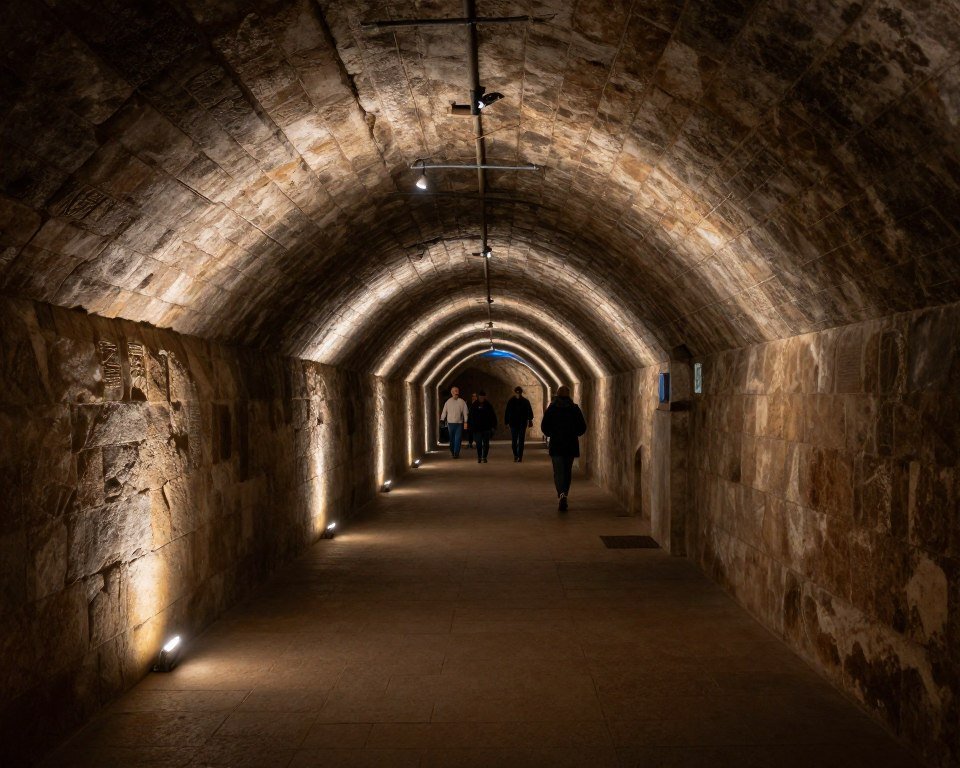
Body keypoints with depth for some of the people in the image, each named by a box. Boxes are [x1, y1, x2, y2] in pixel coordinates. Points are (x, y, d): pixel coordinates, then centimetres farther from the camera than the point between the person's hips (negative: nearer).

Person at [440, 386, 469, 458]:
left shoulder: (462, 402, -1)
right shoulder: (448, 402, 2)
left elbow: (465, 412, -1)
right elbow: (444, 412, 6)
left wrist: (465, 422, -6)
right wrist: (442, 420, 2)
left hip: (459, 423, -1)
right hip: (450, 423, 1)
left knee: (458, 439, -6)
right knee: (452, 439, 10)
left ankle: (456, 453, -5)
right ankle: (452, 451, 27)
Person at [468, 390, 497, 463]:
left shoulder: (488, 406, 5)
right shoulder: (474, 406, 4)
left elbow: (493, 417, 7)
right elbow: (470, 417, 6)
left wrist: (493, 426, 0)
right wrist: (471, 426, -1)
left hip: (486, 428, 0)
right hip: (477, 428, 0)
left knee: (486, 444, 2)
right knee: (478, 444, 0)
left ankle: (484, 457, 10)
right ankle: (479, 457, 8)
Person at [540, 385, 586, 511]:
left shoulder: (551, 409, -2)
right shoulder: (575, 409, 0)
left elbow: (544, 427, -2)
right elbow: (583, 427, 1)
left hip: (556, 445, -1)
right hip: (571, 445, 2)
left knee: (558, 472, 0)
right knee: (567, 472, 13)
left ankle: (562, 494, -24)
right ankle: (564, 498, 17)